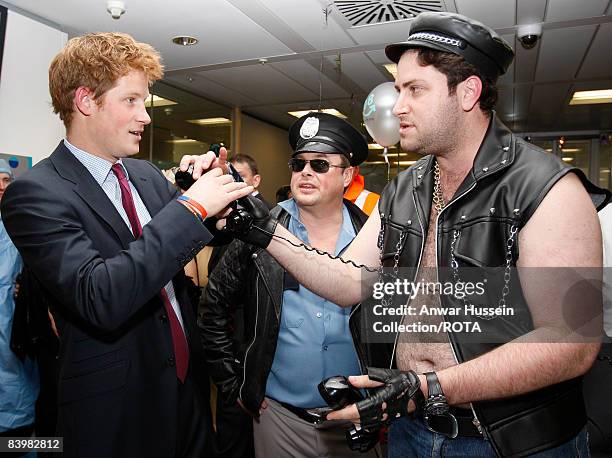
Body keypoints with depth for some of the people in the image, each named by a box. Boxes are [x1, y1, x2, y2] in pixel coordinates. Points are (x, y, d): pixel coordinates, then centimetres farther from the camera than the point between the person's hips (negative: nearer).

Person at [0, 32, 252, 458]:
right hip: (116, 411, -6)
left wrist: (205, 187, -6)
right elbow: (99, 299, -29)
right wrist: (190, 207, -28)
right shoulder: (35, 193, -16)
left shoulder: (148, 174, 4)